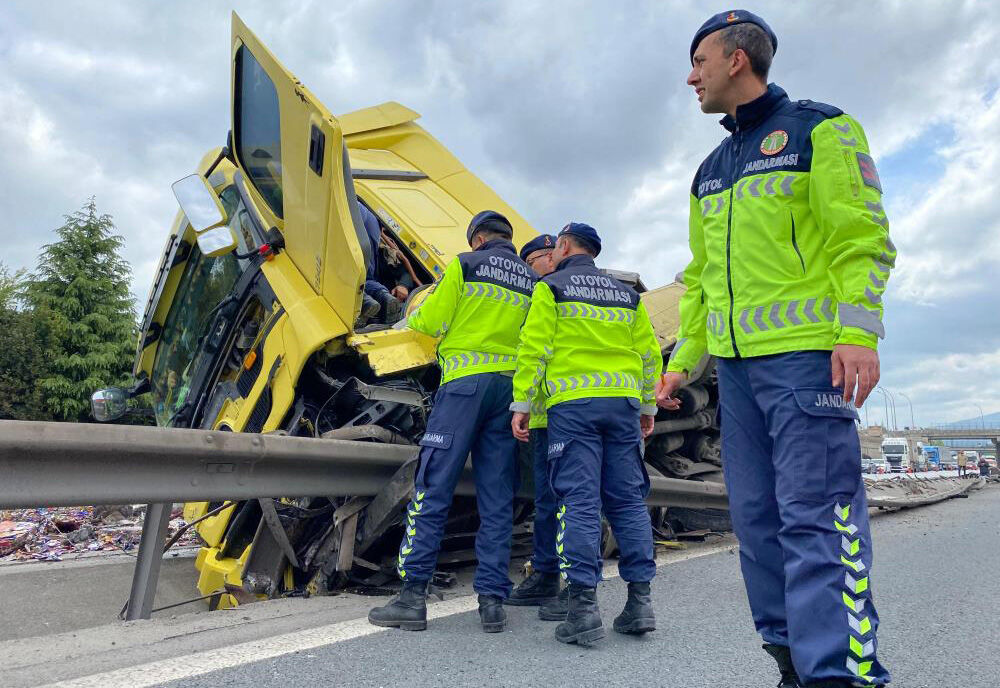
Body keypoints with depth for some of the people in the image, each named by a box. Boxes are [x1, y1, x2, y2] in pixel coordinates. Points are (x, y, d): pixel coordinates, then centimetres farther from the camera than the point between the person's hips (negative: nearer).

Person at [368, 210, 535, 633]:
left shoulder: (465, 265, 3)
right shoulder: (532, 282, 17)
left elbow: (432, 321, 0)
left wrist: (414, 316, 22)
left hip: (464, 381, -5)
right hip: (510, 387, 5)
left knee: (433, 490, -3)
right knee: (497, 500, 6)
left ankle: (413, 594, -3)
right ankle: (493, 601, 6)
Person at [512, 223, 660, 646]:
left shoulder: (551, 288, 5)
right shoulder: (627, 295, 20)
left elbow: (534, 348, -5)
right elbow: (649, 352, 16)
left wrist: (521, 403, -3)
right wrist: (648, 406, 20)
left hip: (572, 404, -4)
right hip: (624, 403, 5)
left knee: (579, 501, -5)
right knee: (628, 500, 8)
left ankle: (584, 607, -6)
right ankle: (640, 602, 10)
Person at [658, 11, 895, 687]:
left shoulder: (819, 129, 3)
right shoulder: (710, 171, 22)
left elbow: (863, 237, -6)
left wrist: (859, 332, -18)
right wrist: (683, 358, 17)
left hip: (806, 353, -7)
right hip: (735, 364, 7)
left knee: (816, 515, -9)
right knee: (758, 517, 7)